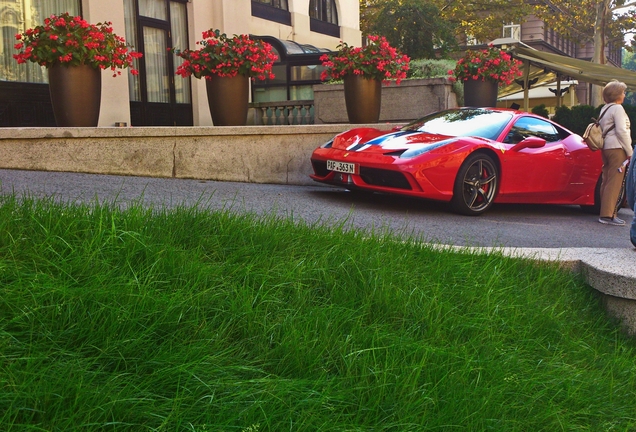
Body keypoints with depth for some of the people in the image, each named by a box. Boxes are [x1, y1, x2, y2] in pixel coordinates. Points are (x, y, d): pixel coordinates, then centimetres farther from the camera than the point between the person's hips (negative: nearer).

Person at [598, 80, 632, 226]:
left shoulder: (604, 109, 18)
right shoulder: (617, 108, -9)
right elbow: (621, 131, -15)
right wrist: (629, 151, -11)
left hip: (606, 148, 10)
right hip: (617, 148, -9)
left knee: (607, 181, 9)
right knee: (614, 182, -10)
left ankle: (606, 213, 12)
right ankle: (607, 215, -13)